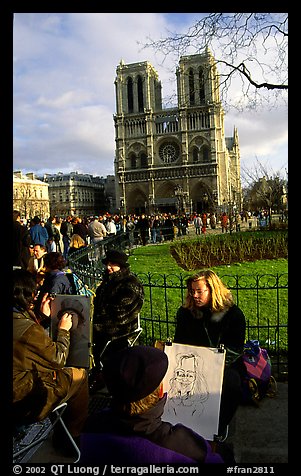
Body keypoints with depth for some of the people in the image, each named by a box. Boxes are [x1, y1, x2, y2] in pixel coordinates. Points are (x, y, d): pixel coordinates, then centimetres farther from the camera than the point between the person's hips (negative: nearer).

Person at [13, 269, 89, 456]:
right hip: (25, 404, -8)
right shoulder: (28, 328, -29)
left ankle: (61, 435, 32)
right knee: (80, 375, 5)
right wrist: (64, 330, -1)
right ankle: (72, 438, 23)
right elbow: (59, 359, -14)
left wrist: (42, 316, 13)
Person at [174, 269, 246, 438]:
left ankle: (221, 425, -2)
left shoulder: (234, 313, -6)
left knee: (231, 383, -32)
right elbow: (179, 343, 10)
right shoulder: (185, 312, 4)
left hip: (226, 366, -2)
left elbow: (235, 349, -8)